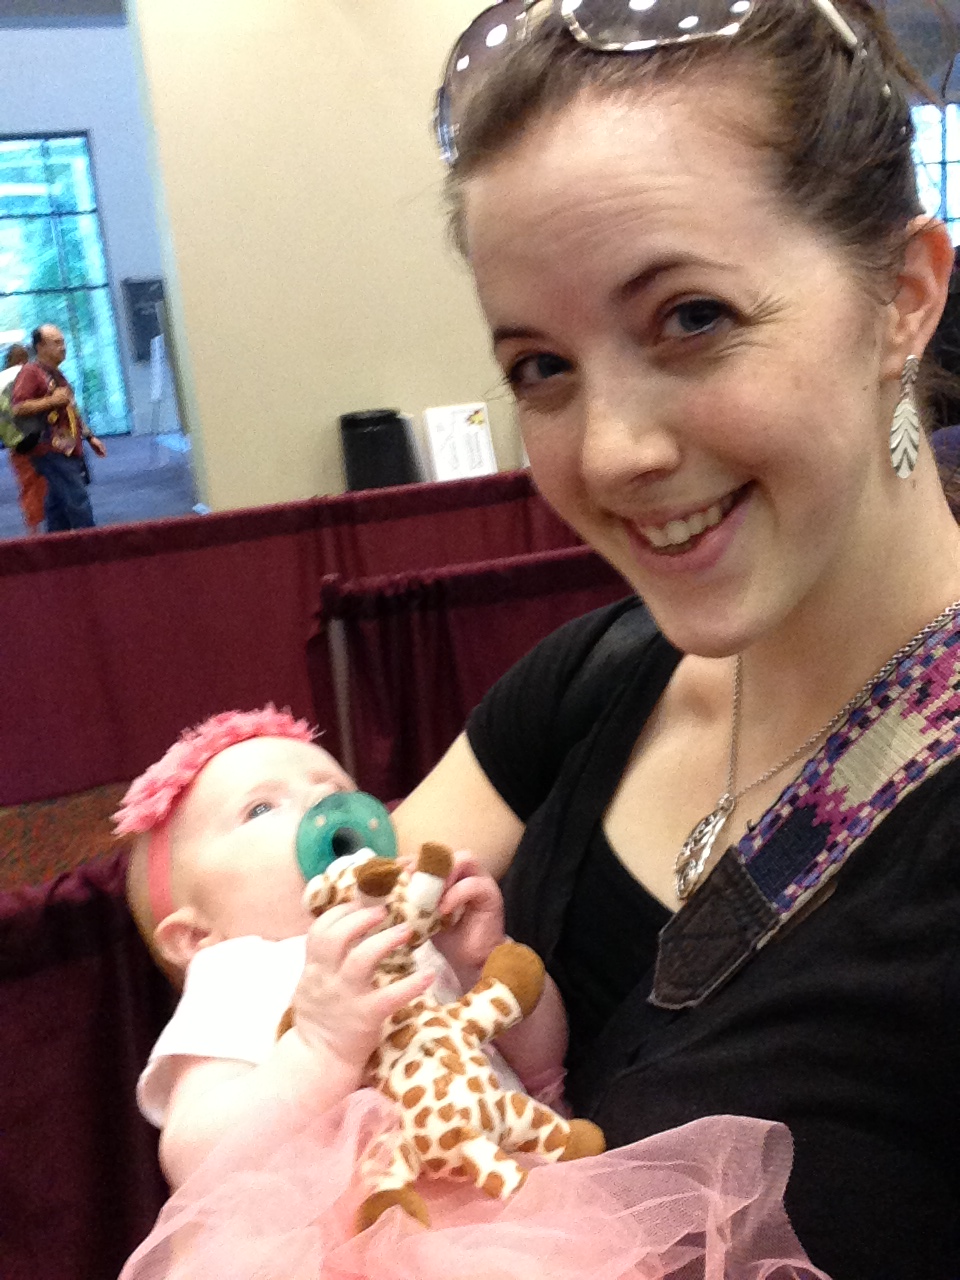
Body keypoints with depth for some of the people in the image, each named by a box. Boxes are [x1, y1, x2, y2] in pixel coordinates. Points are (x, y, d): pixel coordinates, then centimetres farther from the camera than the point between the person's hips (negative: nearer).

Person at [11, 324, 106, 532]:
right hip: (52, 451, -9)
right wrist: (52, 401, -19)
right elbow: (18, 408, -18)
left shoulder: (56, 375, 23)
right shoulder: (30, 372, -7)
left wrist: (90, 437, 26)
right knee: (78, 501, -14)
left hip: (69, 451, 9)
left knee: (58, 504, 10)